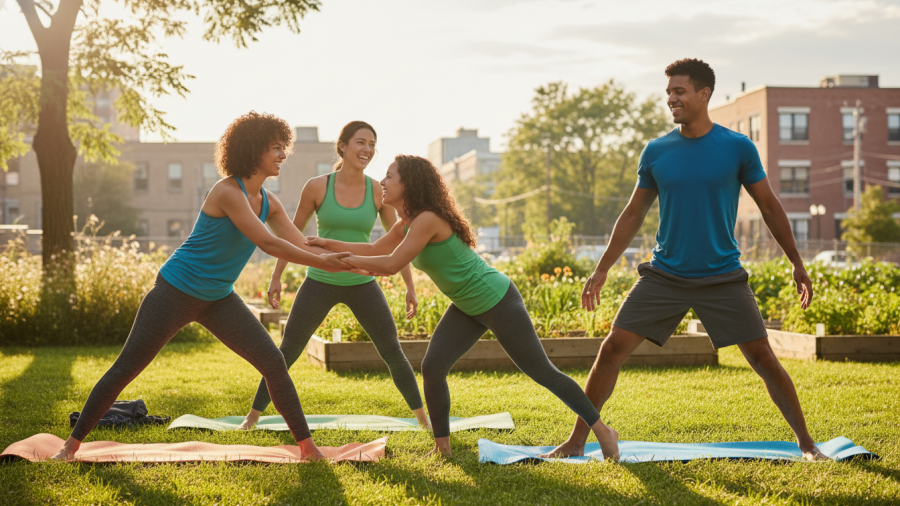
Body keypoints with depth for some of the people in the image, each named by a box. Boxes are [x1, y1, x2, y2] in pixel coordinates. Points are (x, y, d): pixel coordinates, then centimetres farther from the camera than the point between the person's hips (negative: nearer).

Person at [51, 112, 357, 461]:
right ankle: (73, 443, 14)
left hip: (218, 299, 7)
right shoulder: (227, 192, -22)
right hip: (176, 292, -7)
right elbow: (268, 243, -28)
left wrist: (347, 263, -10)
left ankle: (307, 446, 5)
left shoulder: (269, 204, 2)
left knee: (274, 363, -3)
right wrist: (323, 263, -25)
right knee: (125, 369, 0)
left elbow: (303, 246, 2)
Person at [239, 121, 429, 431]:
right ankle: (253, 416, 17)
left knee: (393, 353, 2)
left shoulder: (378, 192, -6)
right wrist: (276, 278, 3)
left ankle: (423, 417, 18)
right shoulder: (317, 187, -10)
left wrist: (410, 287, 2)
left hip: (362, 284, 1)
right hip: (320, 282, -1)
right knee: (286, 352, 2)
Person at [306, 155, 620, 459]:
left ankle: (603, 431, 12)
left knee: (541, 371, -1)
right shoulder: (406, 225, 3)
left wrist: (345, 259, -17)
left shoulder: (428, 220, -26)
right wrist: (328, 244, 11)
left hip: (498, 301, -9)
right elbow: (374, 250, 16)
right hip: (467, 308, 9)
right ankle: (442, 447, 8)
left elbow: (390, 265, -27)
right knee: (432, 367, -3)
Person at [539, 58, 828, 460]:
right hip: (664, 275, 2)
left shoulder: (738, 148, -5)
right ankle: (576, 442, 6)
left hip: (723, 277, -1)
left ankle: (805, 441, 15)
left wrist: (797, 264, 4)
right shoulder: (656, 151, 1)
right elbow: (633, 214, 11)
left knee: (762, 356, -2)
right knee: (612, 348, -5)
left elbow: (769, 206, 5)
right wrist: (601, 271, 10)